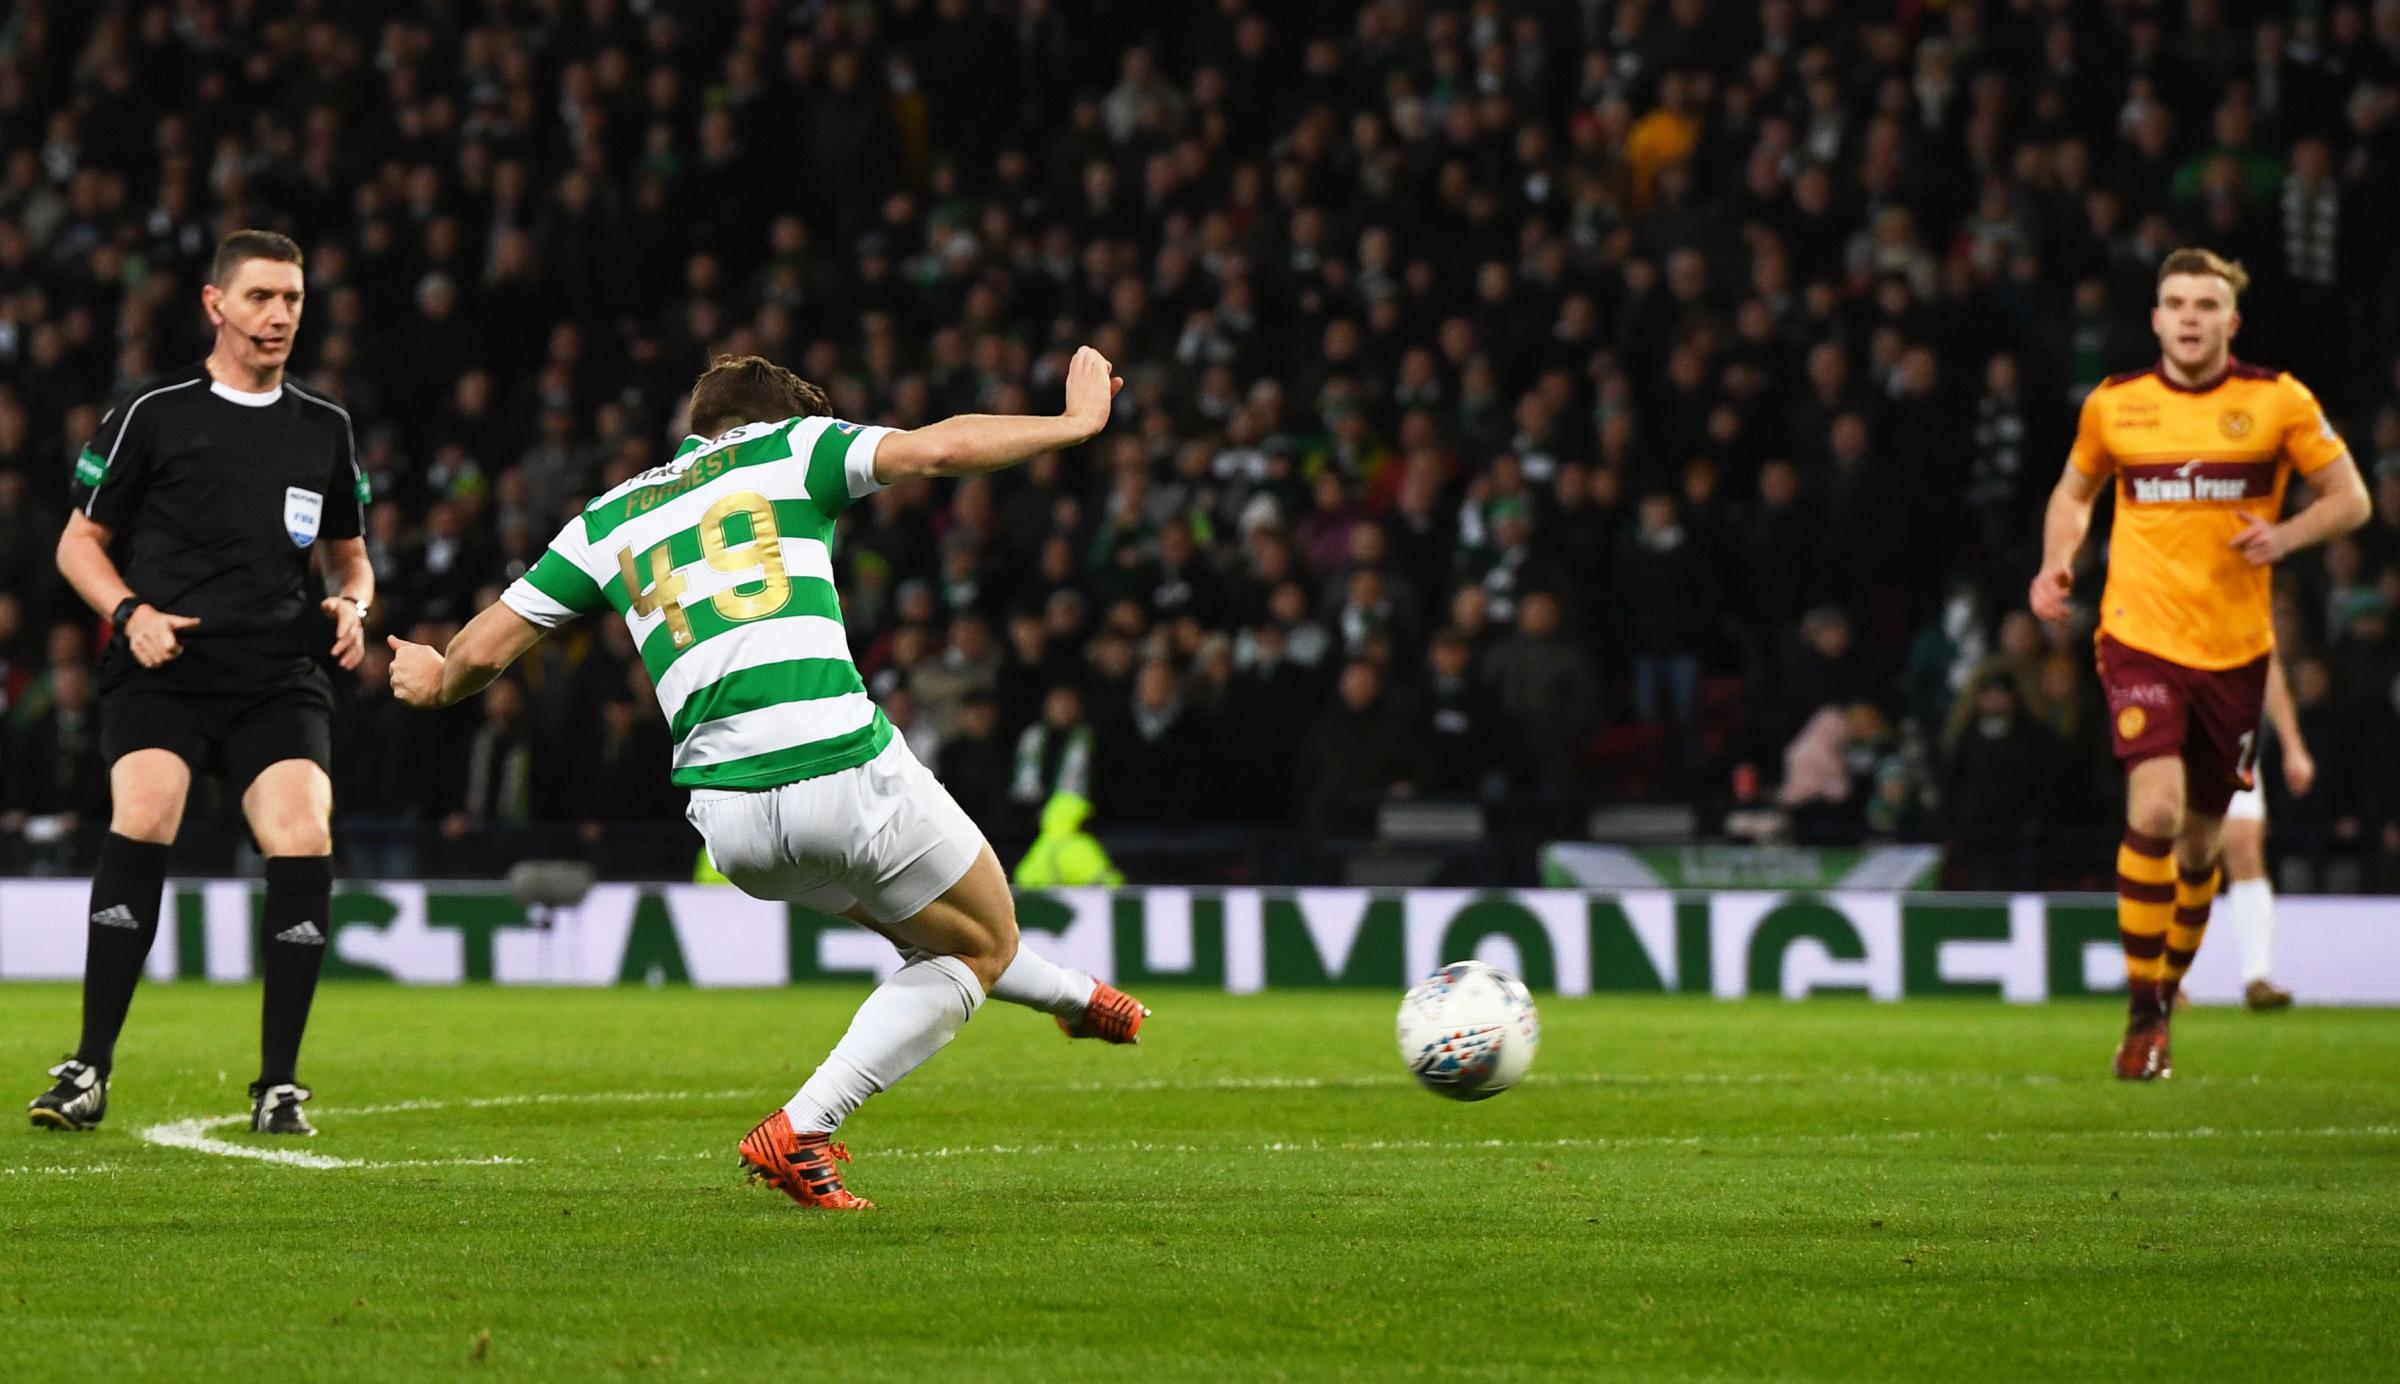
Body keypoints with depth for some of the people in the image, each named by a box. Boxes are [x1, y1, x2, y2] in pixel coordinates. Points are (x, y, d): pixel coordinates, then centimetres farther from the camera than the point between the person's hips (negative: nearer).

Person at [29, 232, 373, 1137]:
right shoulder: (154, 415, 4)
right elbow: (80, 542, 9)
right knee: (141, 823, -26)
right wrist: (130, 612, -9)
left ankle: (278, 1085, -6)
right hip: (160, 673, -2)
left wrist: (351, 605, 3)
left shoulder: (325, 430, 14)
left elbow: (349, 555, 26)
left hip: (279, 681, 2)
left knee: (303, 843, -19)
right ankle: (89, 1071, -18)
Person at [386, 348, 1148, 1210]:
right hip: (844, 769, -5)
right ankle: (799, 1130, 1)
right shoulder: (788, 447, 11)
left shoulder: (607, 520, 20)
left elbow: (485, 649, 19)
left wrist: (434, 682, 42)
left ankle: (1070, 996, 50)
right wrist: (1077, 423, 11)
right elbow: (940, 449, -2)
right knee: (981, 944, 15)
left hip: (728, 815, 5)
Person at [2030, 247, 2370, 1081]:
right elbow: (2075, 491, 19)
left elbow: (2351, 499, 4)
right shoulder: (2114, 404, 3)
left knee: (2202, 840, 9)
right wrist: (2057, 564, 0)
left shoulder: (2279, 403, -1)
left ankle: (2169, 988, 34)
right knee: (2155, 811, -21)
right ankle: (2143, 1018, -12)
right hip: (2140, 637, -1)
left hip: (2235, 650, 1)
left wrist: (2286, 536, -15)